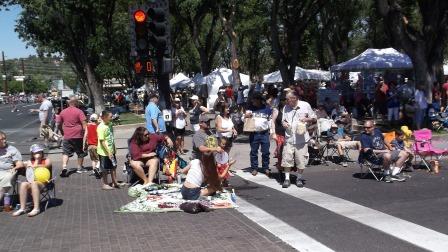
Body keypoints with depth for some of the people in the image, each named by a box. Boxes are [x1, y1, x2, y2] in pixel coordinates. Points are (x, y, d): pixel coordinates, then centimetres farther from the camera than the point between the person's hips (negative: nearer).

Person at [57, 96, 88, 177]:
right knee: (80, 152, 13)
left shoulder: (63, 112, 7)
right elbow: (84, 123, -14)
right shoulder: (79, 111, -7)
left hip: (67, 136, 3)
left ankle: (64, 167, -11)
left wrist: (62, 132, 26)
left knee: (66, 152, 7)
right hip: (78, 136, -3)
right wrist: (85, 132, -9)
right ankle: (80, 167, 21)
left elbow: (59, 124, 14)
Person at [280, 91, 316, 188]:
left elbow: (314, 119, 6)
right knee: (287, 159, -2)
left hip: (301, 138, -2)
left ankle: (299, 179, 19)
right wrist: (283, 123, -6)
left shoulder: (305, 105, -2)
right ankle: (287, 179, 9)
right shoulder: (286, 107, 7)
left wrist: (306, 119, -15)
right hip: (289, 137, 2)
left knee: (301, 160, 4)